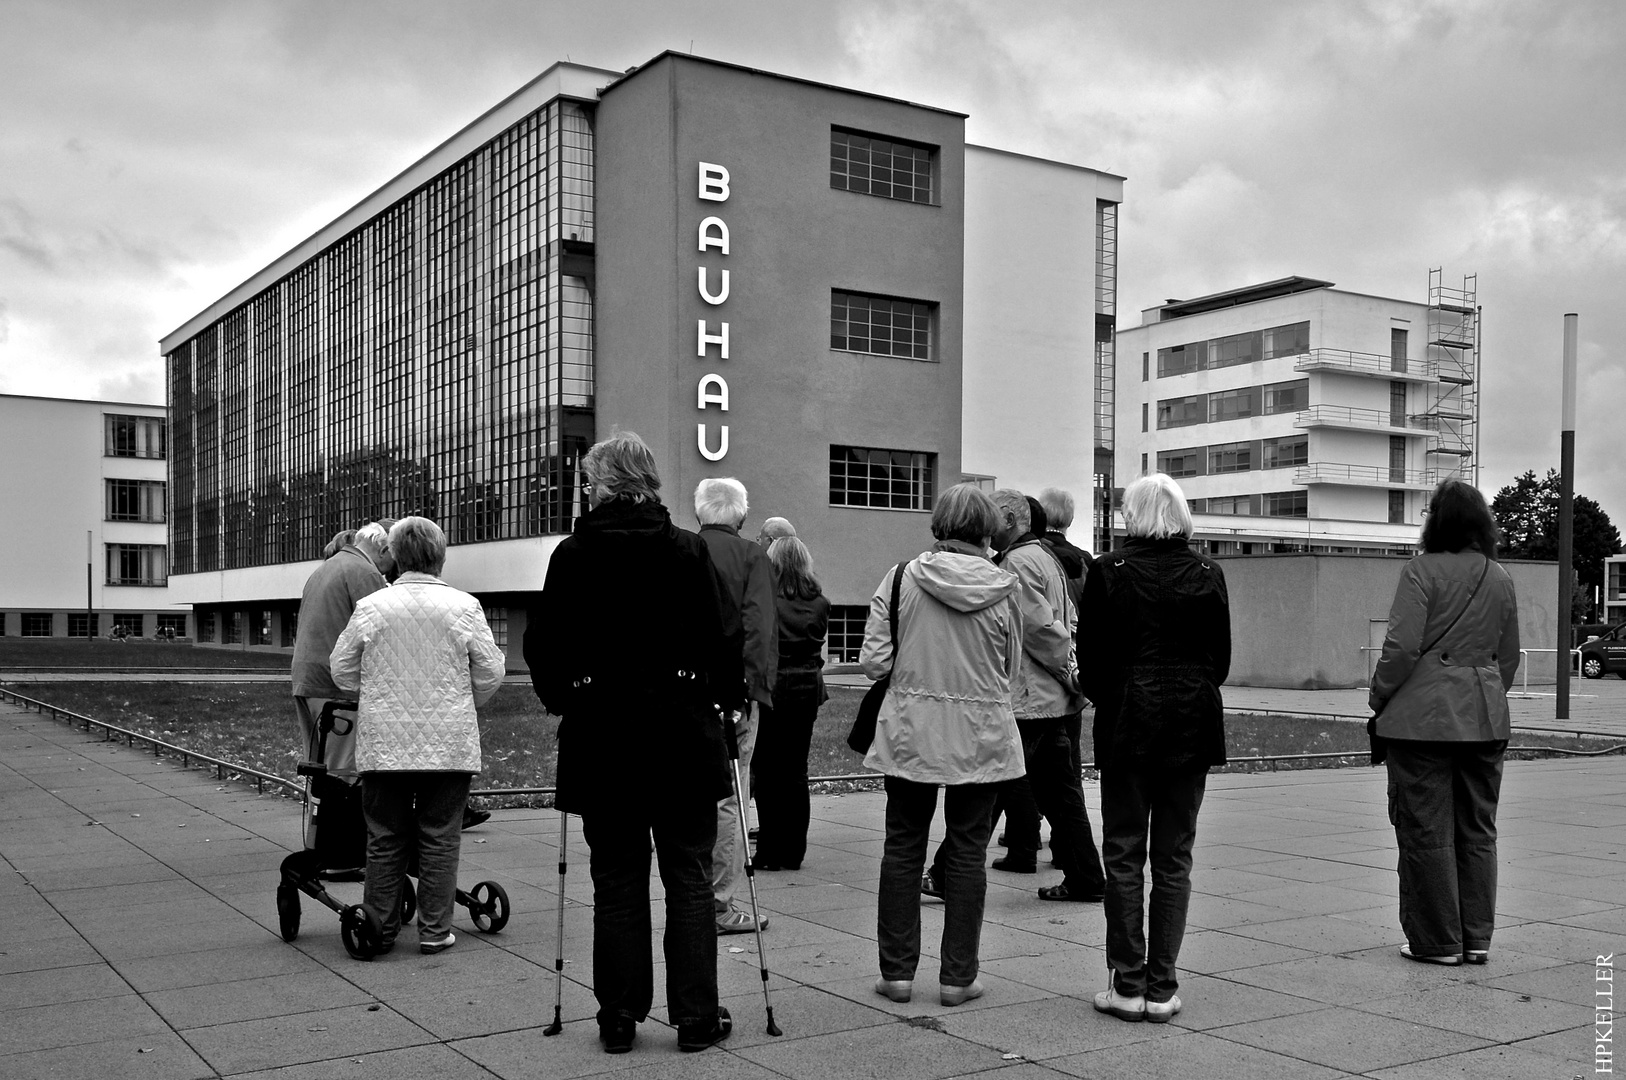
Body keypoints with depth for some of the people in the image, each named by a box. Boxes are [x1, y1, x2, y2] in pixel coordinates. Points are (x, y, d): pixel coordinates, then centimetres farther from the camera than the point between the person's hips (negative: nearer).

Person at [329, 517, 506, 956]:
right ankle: (435, 931, 11)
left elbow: (342, 669, 7)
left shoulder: (370, 607, -2)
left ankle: (380, 928, 18)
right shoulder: (463, 606, -5)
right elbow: (490, 672, 0)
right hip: (449, 746, -1)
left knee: (385, 840, 12)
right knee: (439, 840, 7)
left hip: (383, 743, 1)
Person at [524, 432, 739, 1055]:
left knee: (617, 883, 10)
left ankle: (619, 1020, 16)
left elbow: (542, 645, 0)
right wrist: (727, 699, 10)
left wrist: (560, 698, 16)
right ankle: (696, 1019, 14)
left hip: (600, 735, 1)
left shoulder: (572, 555, -3)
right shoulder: (688, 551, -5)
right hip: (682, 734, 0)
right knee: (689, 881, 9)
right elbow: (719, 637, -6)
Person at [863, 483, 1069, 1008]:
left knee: (903, 847, 11)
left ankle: (897, 971, 15)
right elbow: (1057, 643, 10)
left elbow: (873, 661, -7)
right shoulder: (1006, 589, -6)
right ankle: (958, 976, 15)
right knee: (966, 853, 9)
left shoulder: (902, 578, -6)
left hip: (910, 732, 0)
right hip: (979, 737, 0)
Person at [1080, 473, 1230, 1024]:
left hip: (1127, 723, -2)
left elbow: (1090, 655, -5)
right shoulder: (1207, 572, 2)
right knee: (1174, 857, 8)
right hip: (1192, 727, 3)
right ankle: (1162, 987, 10)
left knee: (1124, 854, 5)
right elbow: (1222, 654, 5)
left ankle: (1128, 984, 6)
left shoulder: (1109, 571, -6)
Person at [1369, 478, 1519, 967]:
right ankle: (1477, 938, 19)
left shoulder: (1422, 571, -11)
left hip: (1423, 714, -6)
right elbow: (1509, 655, 15)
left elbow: (1402, 647, -16)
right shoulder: (1501, 578, 9)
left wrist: (1379, 698, -4)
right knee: (1478, 829, 13)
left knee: (1426, 830, 2)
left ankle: (1437, 941, 8)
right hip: (1485, 718, 6)